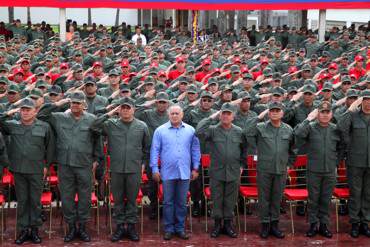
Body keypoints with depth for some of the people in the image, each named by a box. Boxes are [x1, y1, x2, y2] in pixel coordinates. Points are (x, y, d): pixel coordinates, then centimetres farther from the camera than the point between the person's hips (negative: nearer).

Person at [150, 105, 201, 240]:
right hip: (167, 173, -1)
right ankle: (169, 229, 15)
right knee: (168, 202, 6)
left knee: (182, 202, 8)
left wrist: (195, 168, 5)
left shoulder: (190, 130, 5)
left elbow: (195, 150, 8)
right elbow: (155, 150, 1)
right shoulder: (160, 131, 0)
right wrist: (155, 169, -4)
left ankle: (180, 228, 19)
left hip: (184, 173, 1)